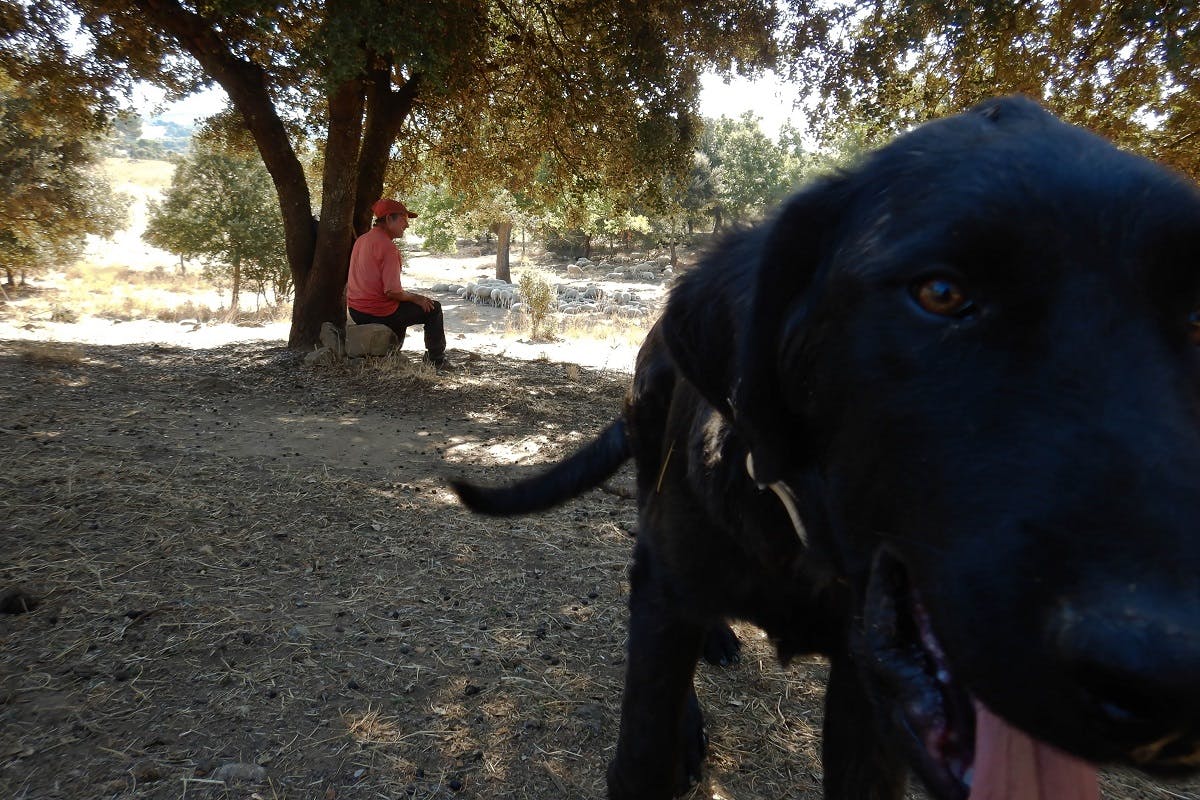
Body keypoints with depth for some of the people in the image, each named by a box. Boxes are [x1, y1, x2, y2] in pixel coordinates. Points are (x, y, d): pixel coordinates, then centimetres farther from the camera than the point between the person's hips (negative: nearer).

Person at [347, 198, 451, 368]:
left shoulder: (361, 240, 8)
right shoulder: (388, 247, -20)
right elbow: (392, 292, -25)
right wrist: (416, 298, -6)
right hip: (379, 313, -9)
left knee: (403, 307, 37)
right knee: (433, 308, 8)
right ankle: (437, 360, 18)